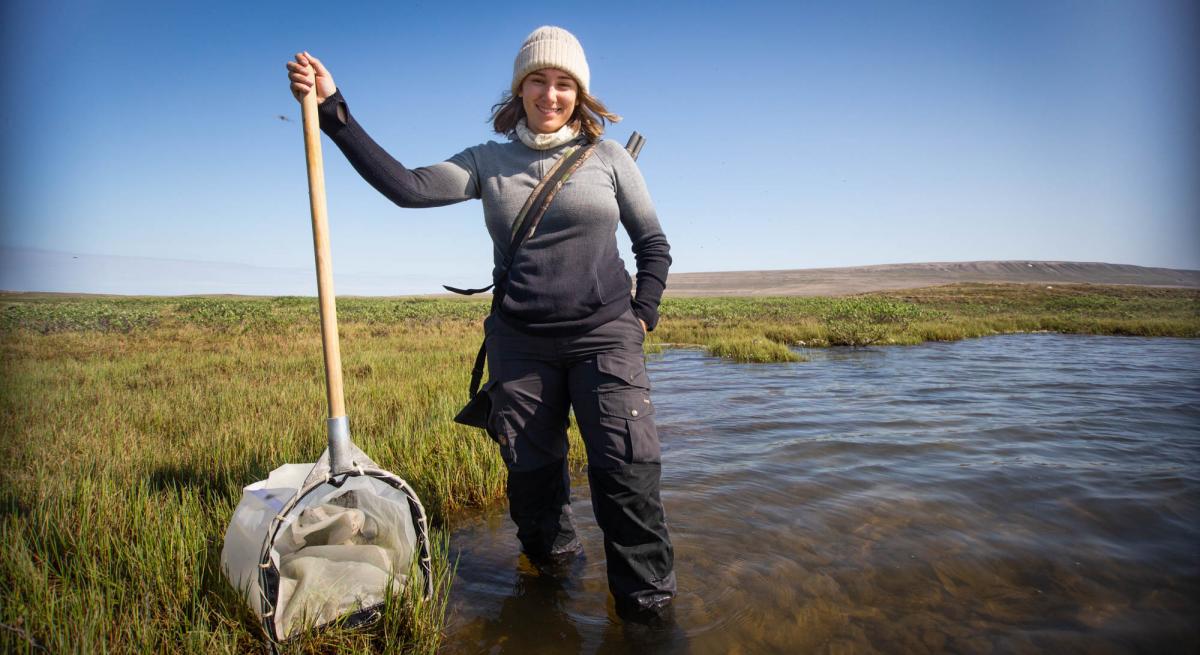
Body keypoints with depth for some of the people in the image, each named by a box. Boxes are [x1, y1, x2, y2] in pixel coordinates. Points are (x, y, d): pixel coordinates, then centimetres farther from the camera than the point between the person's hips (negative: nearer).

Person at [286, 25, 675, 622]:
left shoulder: (608, 158, 4)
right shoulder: (489, 162, 6)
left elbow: (653, 244, 11)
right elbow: (406, 187, -7)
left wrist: (642, 314, 0)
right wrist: (333, 112, -12)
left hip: (605, 339, -1)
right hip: (520, 344, 2)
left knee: (628, 472, -10)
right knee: (531, 475, 10)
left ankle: (648, 603, 6)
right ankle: (551, 565, 35)